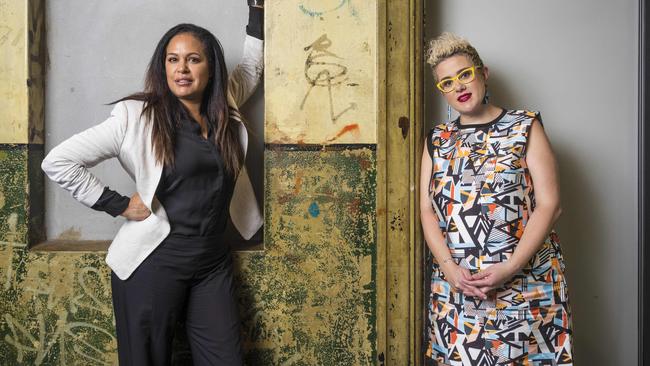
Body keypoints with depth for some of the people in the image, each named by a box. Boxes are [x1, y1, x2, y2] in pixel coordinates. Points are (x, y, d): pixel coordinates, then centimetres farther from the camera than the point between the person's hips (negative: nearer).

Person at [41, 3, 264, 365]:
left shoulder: (226, 110, 6)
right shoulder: (137, 116, -8)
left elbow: (252, 67, 25)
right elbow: (58, 161, -7)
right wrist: (118, 205, -9)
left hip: (214, 262, 4)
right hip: (154, 261, -4)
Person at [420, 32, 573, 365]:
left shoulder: (526, 126, 1)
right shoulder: (436, 140, 10)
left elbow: (548, 203, -6)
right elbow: (427, 209, 5)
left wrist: (510, 267, -16)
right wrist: (449, 267, -10)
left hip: (526, 282, -2)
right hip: (454, 286, 3)